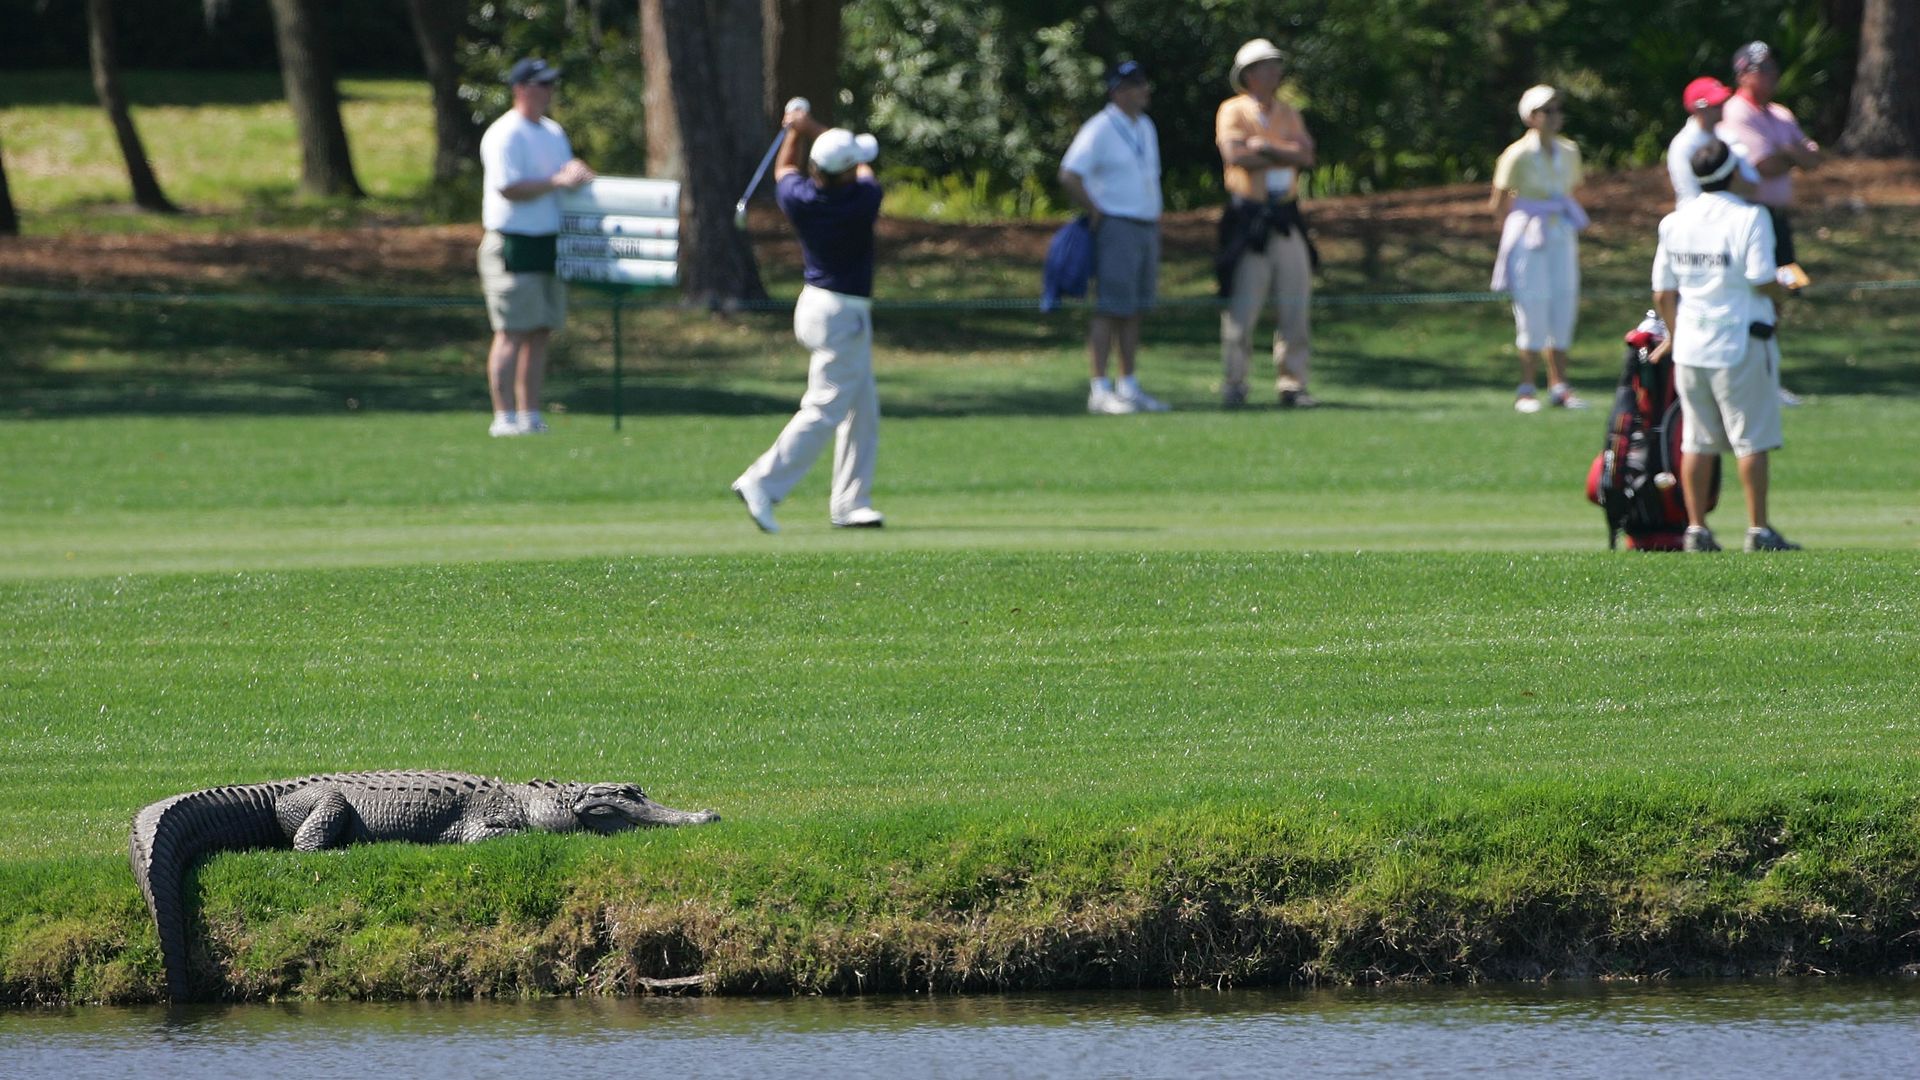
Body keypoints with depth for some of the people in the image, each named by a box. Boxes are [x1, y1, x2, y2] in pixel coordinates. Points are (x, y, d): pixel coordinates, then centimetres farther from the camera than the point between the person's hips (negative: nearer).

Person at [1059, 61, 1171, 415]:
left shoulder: (1145, 127, 16)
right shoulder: (1100, 130, -11)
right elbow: (1069, 176, -18)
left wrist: (1156, 219, 15)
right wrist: (1095, 213, -14)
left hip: (1147, 226, 8)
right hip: (1116, 228, -8)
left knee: (1135, 310, 9)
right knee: (1111, 309, -9)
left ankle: (1129, 386, 13)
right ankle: (1101, 390, -9)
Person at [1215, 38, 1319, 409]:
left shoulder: (1289, 114, 15)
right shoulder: (1233, 111, 1)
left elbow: (1306, 156, 0)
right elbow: (1236, 155, -15)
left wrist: (1265, 148, -11)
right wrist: (1285, 155, -6)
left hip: (1286, 220, 5)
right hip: (1248, 219, -5)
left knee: (1294, 305, 2)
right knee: (1242, 305, -6)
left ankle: (1292, 383, 6)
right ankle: (1234, 384, 0)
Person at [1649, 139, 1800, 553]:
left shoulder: (1674, 222, 5)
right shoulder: (1749, 218, -11)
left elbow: (1663, 293, 8)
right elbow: (1761, 281, -18)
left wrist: (1673, 334, 23)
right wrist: (1783, 290, 5)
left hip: (1690, 345, 5)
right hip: (1740, 343, -5)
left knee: (1696, 441, 10)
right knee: (1752, 440, 0)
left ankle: (1696, 529, 9)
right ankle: (1758, 530, 0)